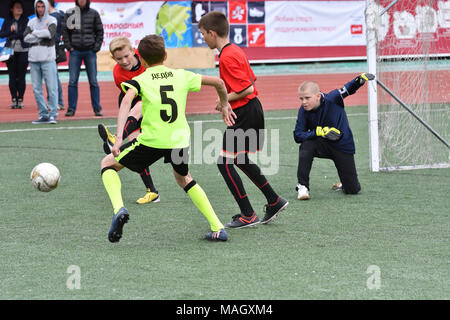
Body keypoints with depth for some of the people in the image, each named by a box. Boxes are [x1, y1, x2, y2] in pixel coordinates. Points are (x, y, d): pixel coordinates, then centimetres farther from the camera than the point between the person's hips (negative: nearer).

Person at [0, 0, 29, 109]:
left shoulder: (26, 21, 4)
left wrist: (12, 36, -7)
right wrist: (10, 30, -10)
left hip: (23, 51, -2)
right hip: (10, 51, 2)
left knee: (21, 76, -2)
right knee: (12, 76, 0)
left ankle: (20, 100, 3)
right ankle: (13, 99, 4)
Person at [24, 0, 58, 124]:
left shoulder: (51, 20, 2)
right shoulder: (32, 22, 14)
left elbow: (50, 33, -17)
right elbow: (26, 37, 0)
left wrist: (34, 33, -6)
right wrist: (42, 34, -8)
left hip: (48, 58, -4)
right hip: (33, 58, 4)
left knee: (52, 87, -8)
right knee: (36, 88, 4)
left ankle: (53, 114, -4)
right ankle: (43, 115, 9)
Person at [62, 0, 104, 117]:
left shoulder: (94, 14, 4)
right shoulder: (69, 13, 3)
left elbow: (100, 31, 8)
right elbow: (65, 30, 7)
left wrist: (96, 47, -1)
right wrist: (68, 46, -2)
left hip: (90, 51, 0)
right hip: (75, 51, 0)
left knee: (93, 81, 1)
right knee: (72, 81, -2)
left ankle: (97, 108, 8)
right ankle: (71, 109, 3)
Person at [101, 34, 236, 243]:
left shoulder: (140, 80, 2)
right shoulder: (181, 76, 12)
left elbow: (126, 101, -19)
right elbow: (217, 82, 16)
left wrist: (119, 136, -26)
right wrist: (224, 105, 35)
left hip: (151, 141, -4)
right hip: (180, 139, 4)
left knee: (108, 164, 17)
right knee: (184, 179, 32)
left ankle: (119, 209, -9)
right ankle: (217, 228, 23)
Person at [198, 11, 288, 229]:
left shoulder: (227, 57, -20)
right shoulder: (235, 51, 11)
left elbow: (247, 89, -24)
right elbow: (251, 81, 18)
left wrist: (225, 99, -12)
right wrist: (227, 98, 10)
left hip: (244, 114, -11)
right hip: (252, 111, 11)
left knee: (225, 162, -7)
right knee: (240, 160, 23)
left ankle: (248, 215, -6)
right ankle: (274, 201, 29)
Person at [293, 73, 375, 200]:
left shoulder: (331, 99, -23)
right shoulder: (303, 111, -13)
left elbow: (349, 89, -32)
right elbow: (298, 135, -15)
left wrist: (361, 79, -54)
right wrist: (319, 131, -29)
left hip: (343, 145, -2)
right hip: (322, 145, 2)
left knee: (353, 190, -3)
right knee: (306, 146, -33)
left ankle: (345, 184, 36)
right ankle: (302, 187, -20)